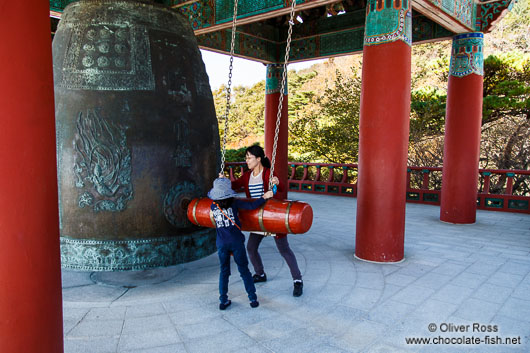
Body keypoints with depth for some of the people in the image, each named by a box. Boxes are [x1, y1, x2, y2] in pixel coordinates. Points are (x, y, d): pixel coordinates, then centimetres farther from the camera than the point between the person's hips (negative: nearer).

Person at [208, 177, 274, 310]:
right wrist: (264, 197, -8)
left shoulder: (213, 206, -2)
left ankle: (223, 300, 18)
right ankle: (253, 298, 14)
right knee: (244, 270, 10)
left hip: (221, 244, 2)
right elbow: (251, 206, -17)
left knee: (224, 271, 16)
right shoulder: (234, 203, -9)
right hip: (236, 243, -2)